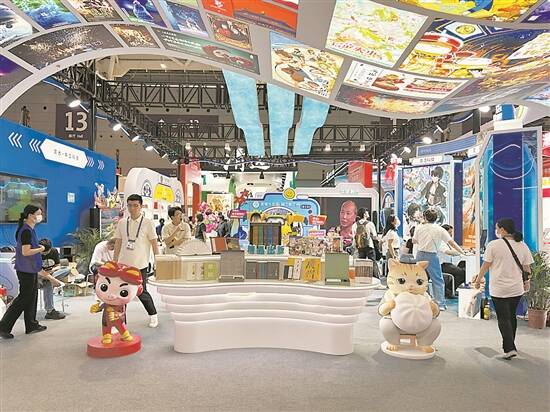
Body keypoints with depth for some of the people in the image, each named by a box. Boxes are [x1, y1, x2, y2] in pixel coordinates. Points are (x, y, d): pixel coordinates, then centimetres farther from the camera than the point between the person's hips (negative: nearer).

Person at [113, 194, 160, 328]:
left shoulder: (148, 223, -4)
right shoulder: (122, 223, 6)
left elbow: (154, 243, -3)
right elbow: (118, 243, 11)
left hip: (140, 265, -3)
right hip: (123, 264, 3)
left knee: (141, 293, 5)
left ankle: (153, 315, 30)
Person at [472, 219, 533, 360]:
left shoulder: (493, 245, -12)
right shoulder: (523, 246, 2)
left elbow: (486, 265, -9)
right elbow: (527, 267, 6)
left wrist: (478, 280, 3)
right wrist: (526, 282, 21)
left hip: (499, 289, -5)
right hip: (517, 288, 5)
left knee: (503, 318, 1)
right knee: (511, 316, 19)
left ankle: (510, 348, -8)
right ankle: (509, 344, 30)